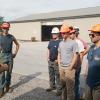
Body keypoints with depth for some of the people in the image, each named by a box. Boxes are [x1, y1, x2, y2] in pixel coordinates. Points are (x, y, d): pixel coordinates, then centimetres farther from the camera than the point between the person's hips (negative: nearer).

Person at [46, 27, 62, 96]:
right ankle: (52, 86, 32)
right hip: (50, 61, 7)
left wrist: (58, 60, -16)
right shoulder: (51, 41, 10)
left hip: (56, 62, -7)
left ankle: (59, 89, 7)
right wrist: (48, 58, 7)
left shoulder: (60, 42, -11)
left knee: (57, 76, -1)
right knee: (51, 75, 17)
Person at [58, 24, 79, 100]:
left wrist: (70, 67, -13)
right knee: (63, 85, 15)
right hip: (61, 68, 6)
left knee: (70, 87, -2)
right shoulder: (61, 43, 11)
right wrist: (59, 65, 9)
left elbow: (75, 56, -11)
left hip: (69, 68, -6)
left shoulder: (73, 43, -9)